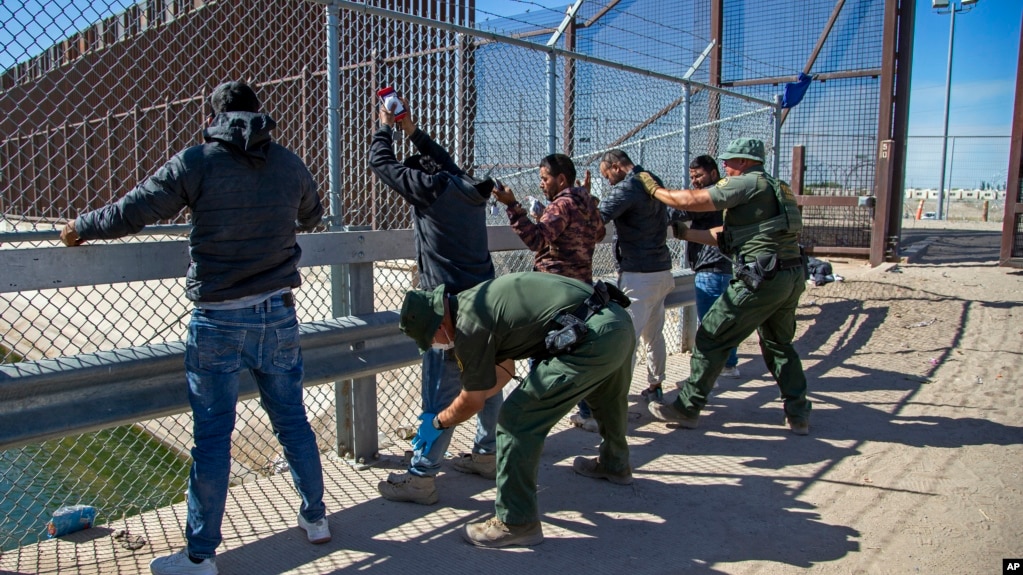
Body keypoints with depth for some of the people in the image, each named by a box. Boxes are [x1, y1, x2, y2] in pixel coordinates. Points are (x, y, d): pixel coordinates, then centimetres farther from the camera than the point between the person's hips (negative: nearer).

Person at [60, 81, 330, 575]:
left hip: (218, 321, -3)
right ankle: (315, 517, 32)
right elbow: (312, 215, 22)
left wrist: (81, 227, 14)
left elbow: (132, 212, -5)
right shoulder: (290, 165, 4)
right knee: (293, 422, 17)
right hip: (278, 315, 4)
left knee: (211, 437, 6)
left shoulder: (196, 162, -8)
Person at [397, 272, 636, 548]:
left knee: (516, 419, -3)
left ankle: (516, 523, 9)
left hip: (593, 340, -11)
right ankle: (615, 464, 64)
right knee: (606, 396, 37)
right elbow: (504, 368, 30)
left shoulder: (470, 327, -10)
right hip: (621, 321, 11)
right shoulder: (477, 299, 18)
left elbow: (472, 402, 5)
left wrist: (437, 422, 24)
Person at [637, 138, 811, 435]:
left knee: (711, 338, 1)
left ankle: (687, 409, 9)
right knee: (779, 344, 24)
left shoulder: (748, 183, -6)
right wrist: (685, 233, 26)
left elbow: (691, 201, -14)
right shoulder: (777, 188, 23)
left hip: (763, 278, -9)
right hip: (794, 277, 9)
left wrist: (654, 188, 1)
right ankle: (799, 414, 24)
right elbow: (729, 233, 25)